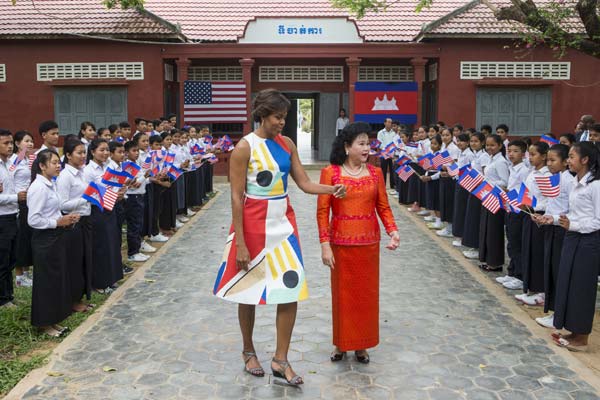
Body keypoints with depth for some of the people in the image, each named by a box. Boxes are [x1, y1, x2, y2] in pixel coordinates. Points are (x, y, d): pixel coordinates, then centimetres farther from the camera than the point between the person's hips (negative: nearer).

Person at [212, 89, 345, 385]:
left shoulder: (287, 144, 4)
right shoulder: (245, 147, -12)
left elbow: (305, 183, 3)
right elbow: (236, 197, -14)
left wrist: (331, 189, -17)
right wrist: (240, 243, -16)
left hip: (284, 223, 5)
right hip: (254, 225, -5)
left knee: (291, 289, 0)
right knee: (248, 290, 10)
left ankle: (280, 360, 14)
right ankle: (249, 352, 31)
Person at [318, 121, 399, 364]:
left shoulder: (375, 173, 3)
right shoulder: (330, 173, -5)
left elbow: (383, 207, 5)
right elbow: (322, 211, -6)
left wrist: (393, 231, -12)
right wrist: (325, 244, -11)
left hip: (369, 243, 3)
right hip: (341, 243, -2)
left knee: (367, 292, 10)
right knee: (342, 293, 8)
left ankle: (361, 345, 26)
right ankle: (341, 343, 25)